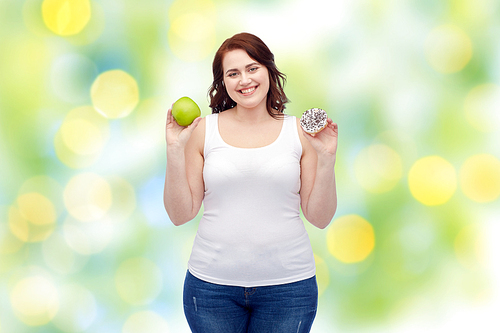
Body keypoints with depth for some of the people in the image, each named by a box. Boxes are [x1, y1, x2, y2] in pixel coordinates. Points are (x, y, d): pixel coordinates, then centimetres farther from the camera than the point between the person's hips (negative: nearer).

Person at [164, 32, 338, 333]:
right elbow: (181, 214, 1)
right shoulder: (203, 130, 1)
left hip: (287, 284, 0)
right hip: (213, 283, 0)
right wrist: (176, 150, -7)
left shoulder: (300, 132, 1)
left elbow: (320, 217, 2)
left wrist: (326, 158, -9)